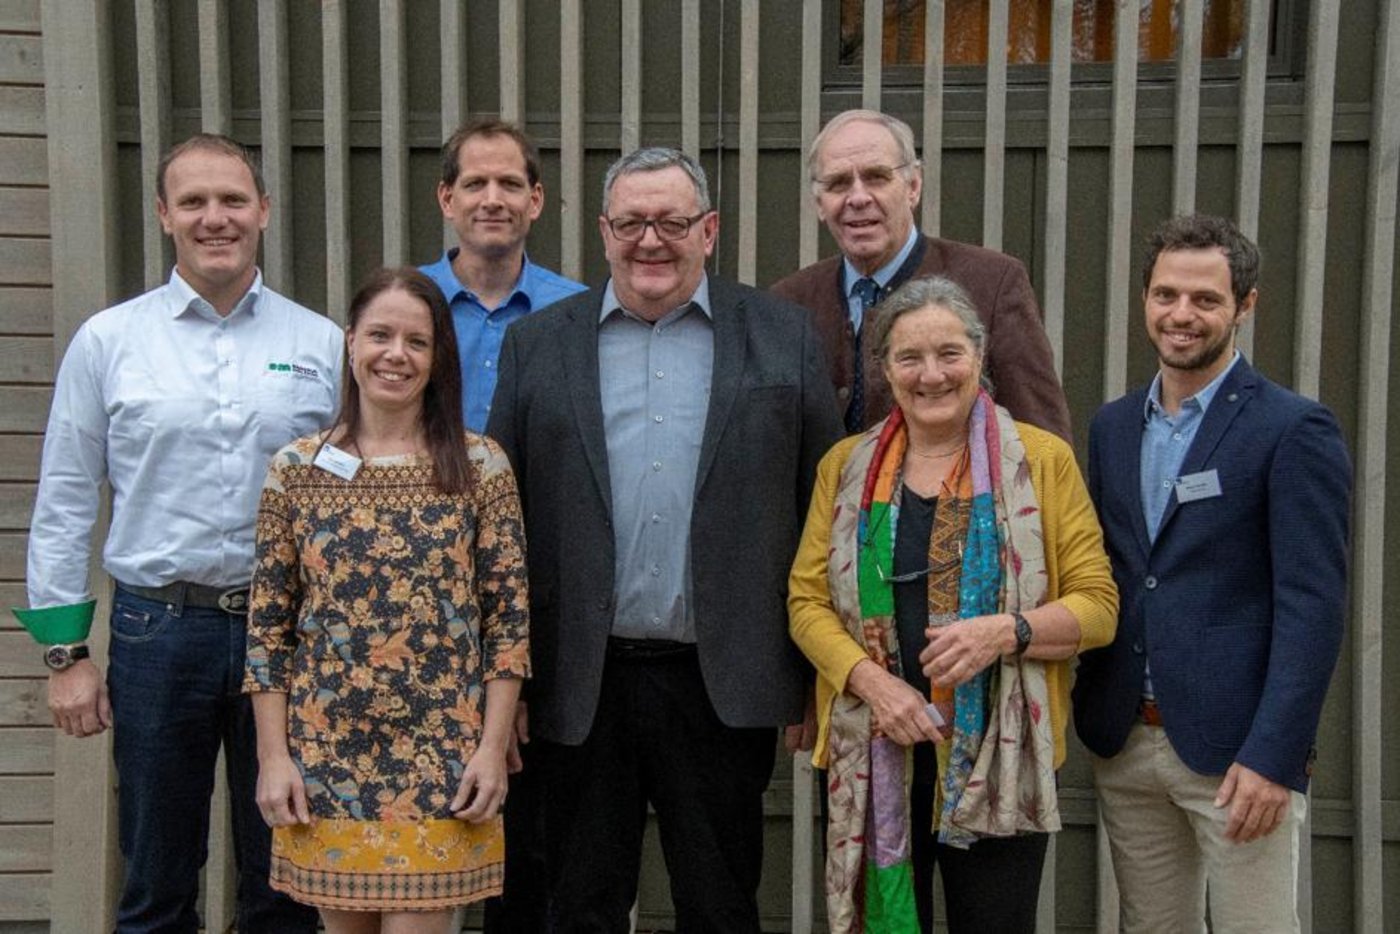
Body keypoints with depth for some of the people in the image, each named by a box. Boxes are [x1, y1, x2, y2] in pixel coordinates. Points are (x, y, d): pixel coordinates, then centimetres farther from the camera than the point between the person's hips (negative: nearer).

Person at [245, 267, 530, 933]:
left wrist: (492, 747, -6)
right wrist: (272, 756, 0)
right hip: (325, 755, 2)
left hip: (440, 758, -1)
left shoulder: (480, 467, -1)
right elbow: (267, 627, 4)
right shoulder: (295, 469, 2)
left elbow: (509, 619, -1)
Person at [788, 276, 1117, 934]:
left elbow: (1097, 604, -2)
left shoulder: (1043, 460, 0)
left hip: (999, 754, -2)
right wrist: (871, 679, -12)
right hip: (872, 754, 2)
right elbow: (807, 598, 4)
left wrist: (1007, 632, -20)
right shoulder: (846, 467, 8)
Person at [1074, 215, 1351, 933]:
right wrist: (1086, 713, 6)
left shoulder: (1293, 430, -7)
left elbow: (1313, 605, -12)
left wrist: (1272, 756, -18)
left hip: (1236, 749, -5)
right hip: (1123, 744, 5)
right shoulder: (1112, 426, 11)